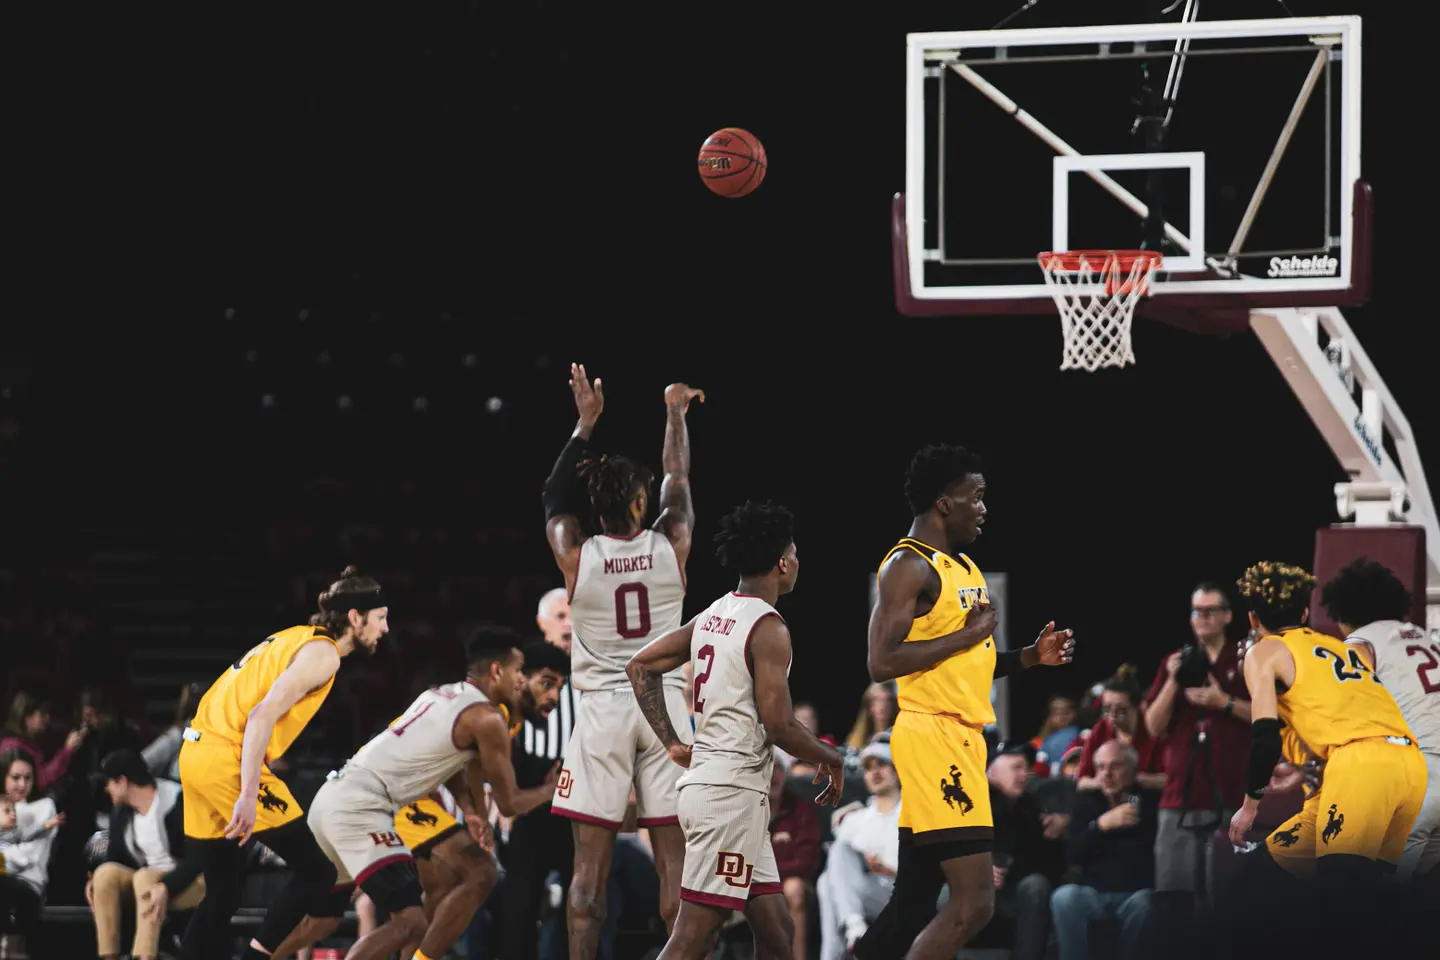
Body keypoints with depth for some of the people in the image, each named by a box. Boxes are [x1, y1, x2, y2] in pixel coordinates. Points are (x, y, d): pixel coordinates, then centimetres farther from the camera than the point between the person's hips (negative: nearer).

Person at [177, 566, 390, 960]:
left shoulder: (296, 638, 19)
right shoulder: (322, 652, -9)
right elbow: (262, 716, -20)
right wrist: (249, 795, -25)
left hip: (197, 751, 9)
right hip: (229, 760, -9)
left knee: (223, 893, 15)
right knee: (316, 870, -4)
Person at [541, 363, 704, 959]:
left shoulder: (576, 555, -2)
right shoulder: (670, 546, -1)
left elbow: (553, 497, 18)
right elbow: (678, 479, 18)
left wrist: (586, 423, 24)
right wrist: (675, 412, 33)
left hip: (601, 708, 0)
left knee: (591, 861, -1)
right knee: (673, 858, 1)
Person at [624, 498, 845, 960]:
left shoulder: (711, 617, 13)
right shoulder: (768, 627, -12)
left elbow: (640, 666, 17)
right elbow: (779, 725, -17)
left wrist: (672, 743, 17)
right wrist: (832, 761, 0)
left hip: (703, 780, 9)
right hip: (733, 790, -9)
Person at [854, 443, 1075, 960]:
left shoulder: (963, 568, 18)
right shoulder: (909, 565, -12)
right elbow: (883, 662, -22)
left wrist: (1031, 657, 12)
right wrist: (968, 633, -16)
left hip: (962, 738, 10)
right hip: (932, 737, -10)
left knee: (914, 905, 11)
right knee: (974, 901, -14)